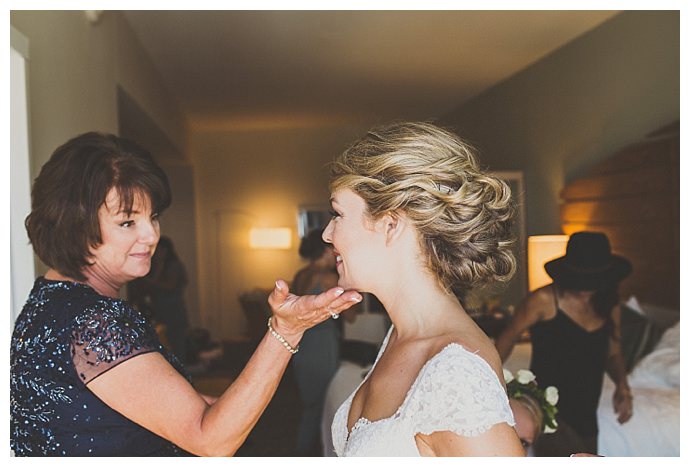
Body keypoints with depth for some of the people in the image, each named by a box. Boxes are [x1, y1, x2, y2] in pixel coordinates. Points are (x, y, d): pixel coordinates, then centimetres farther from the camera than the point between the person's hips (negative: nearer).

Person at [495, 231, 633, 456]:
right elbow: (507, 338, -3)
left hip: (586, 418, 7)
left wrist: (622, 384, -4)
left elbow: (613, 354, 16)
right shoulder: (544, 300, -11)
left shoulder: (609, 306, 4)